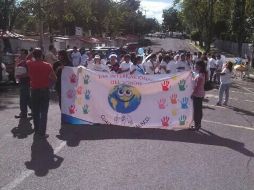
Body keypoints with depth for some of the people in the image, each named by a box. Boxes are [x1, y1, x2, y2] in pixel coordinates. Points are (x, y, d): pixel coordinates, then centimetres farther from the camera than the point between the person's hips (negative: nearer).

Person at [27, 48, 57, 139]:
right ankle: (42, 133, -1)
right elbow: (54, 78, -5)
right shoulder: (47, 65, -8)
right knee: (44, 113, 1)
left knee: (35, 112, 14)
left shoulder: (30, 64, -6)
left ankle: (36, 131, 21)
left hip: (34, 91, 2)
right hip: (45, 91, -1)